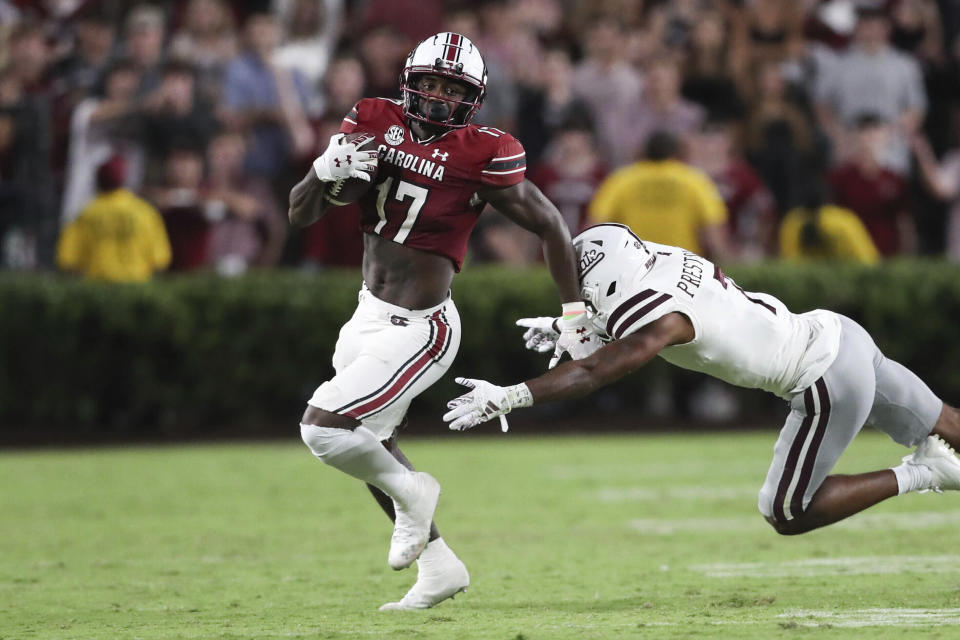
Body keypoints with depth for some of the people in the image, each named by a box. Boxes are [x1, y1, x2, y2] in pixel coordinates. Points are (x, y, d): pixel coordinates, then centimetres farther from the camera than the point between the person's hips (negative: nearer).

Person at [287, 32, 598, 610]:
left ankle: (408, 492, 10)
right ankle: (439, 568, 32)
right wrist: (326, 170, -22)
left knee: (324, 427, -17)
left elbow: (551, 227, -6)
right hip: (369, 316, 7)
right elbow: (302, 215, -1)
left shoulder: (483, 155, -16)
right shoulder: (375, 124, -2)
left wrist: (575, 316, -3)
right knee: (371, 446, 18)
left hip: (417, 330, -7)